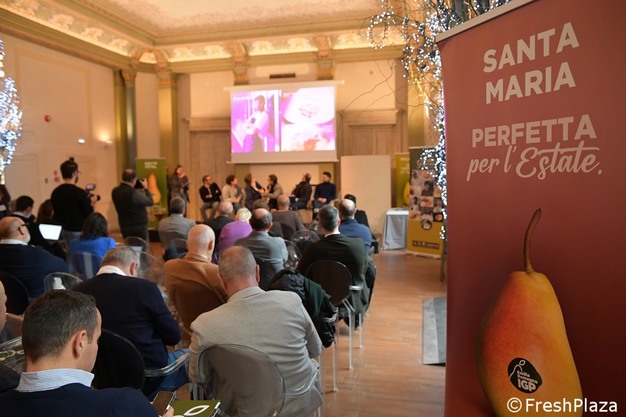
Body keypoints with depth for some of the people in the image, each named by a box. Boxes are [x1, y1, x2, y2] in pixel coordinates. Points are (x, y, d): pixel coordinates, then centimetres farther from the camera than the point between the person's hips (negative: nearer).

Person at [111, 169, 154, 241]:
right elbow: (150, 202, -13)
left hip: (124, 226, 7)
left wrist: (139, 190, 8)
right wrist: (146, 188, -1)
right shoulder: (133, 193, -25)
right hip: (139, 226, -7)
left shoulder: (115, 191, -2)